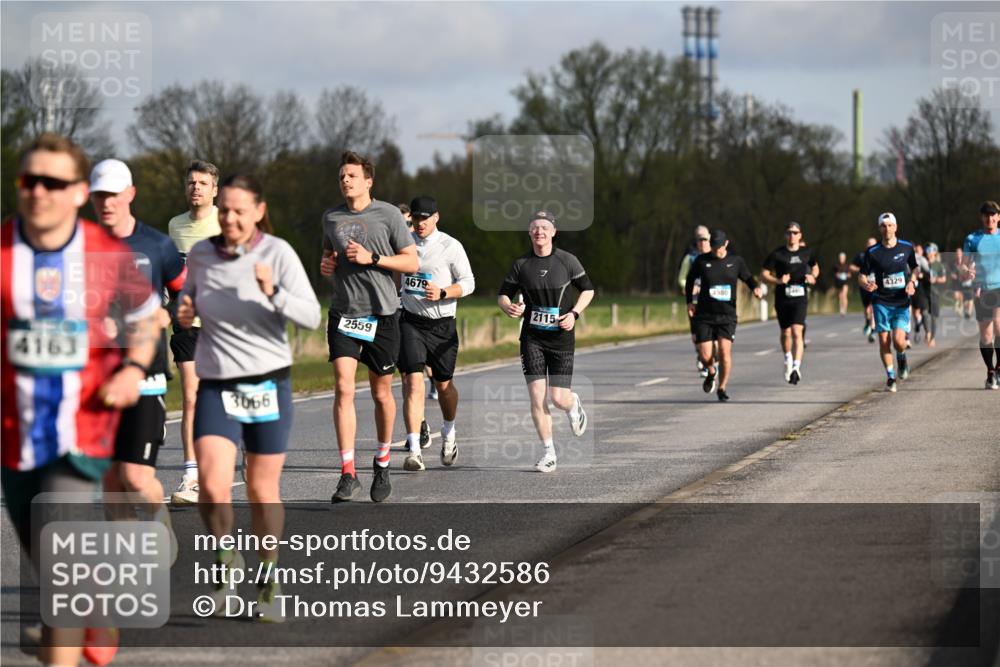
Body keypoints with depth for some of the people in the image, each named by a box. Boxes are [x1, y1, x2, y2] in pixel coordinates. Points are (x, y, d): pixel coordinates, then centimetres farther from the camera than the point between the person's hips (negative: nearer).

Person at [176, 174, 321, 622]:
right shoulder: (201, 254, 0)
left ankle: (269, 581, 27)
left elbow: (311, 317, -15)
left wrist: (273, 292, -32)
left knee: (263, 491, 8)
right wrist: (183, 313, -5)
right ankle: (225, 559, 10)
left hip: (268, 383, -2)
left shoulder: (278, 253, -10)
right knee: (212, 487, -16)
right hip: (216, 386, 2)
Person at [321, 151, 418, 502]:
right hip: (343, 313, 2)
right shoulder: (331, 217, 9)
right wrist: (325, 265, 3)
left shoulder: (388, 214, -3)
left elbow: (412, 262, -3)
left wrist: (372, 258, -14)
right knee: (343, 389, -12)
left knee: (381, 393, 8)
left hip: (381, 314, -2)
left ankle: (382, 463, 29)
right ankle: (348, 473, -14)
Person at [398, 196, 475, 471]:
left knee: (444, 384, 13)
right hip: (410, 322, 1)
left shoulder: (450, 246, -5)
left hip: (442, 325, -1)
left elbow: (468, 282, -4)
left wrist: (442, 293, -19)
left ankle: (448, 434, 42)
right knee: (413, 382, -14)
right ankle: (414, 451, -18)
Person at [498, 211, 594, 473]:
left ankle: (574, 404, 33)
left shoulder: (567, 261, -3)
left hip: (561, 336, -1)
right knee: (536, 396, -8)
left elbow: (587, 289, 8)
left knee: (558, 398, -6)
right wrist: (509, 307, -18)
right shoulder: (521, 264, 0)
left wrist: (574, 313, -8)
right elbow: (503, 294, 6)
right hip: (532, 338, 1)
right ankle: (548, 451, 4)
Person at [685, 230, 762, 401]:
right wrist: (689, 302, 11)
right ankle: (711, 374, 29)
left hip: (727, 315, 0)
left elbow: (748, 278, 13)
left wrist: (756, 288, -9)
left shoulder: (736, 261, 3)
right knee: (705, 356, -7)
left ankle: (722, 388, 2)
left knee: (725, 351, -16)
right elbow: (690, 279, 17)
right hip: (704, 315, 0)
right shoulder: (702, 261, 2)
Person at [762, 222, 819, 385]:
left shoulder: (806, 252, 6)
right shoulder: (777, 254, -2)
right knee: (786, 333, 10)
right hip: (782, 298, 0)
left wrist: (812, 277, 2)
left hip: (800, 298, 0)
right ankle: (788, 359, 39)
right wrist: (778, 281, -19)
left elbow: (815, 267, 24)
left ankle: (796, 367, -23)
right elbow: (764, 275, -1)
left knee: (797, 331, -17)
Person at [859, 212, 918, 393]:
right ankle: (890, 377, 13)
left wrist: (912, 283, -1)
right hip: (881, 302, 0)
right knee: (884, 341, -3)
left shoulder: (907, 248, 3)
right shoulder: (872, 252, -2)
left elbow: (914, 269, 18)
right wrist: (866, 285, -20)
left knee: (898, 340, -14)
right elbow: (862, 277, 3)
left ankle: (902, 357, 21)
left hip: (902, 302, 0)